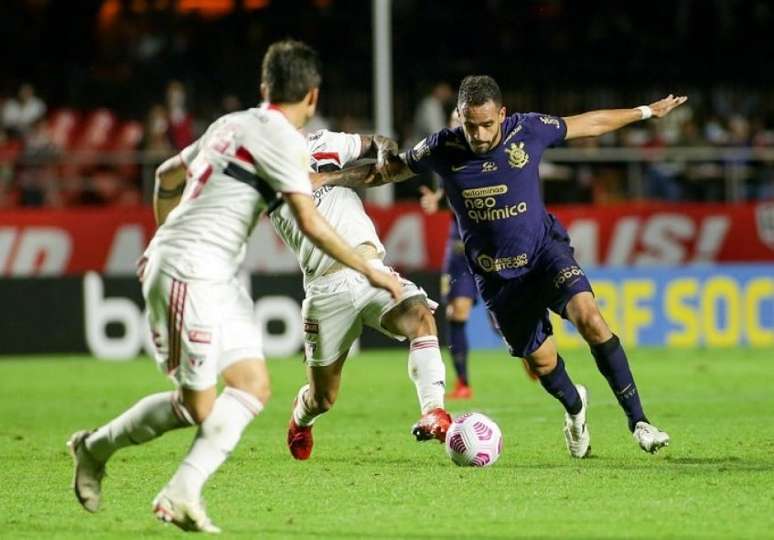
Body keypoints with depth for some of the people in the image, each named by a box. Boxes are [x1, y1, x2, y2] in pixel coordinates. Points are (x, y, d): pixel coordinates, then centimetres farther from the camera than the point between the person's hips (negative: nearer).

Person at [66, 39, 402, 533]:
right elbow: (311, 224, -16)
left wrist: (168, 233, 44)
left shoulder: (233, 124, 15)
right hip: (190, 273, -9)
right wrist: (370, 271, -8)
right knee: (198, 407, -4)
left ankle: (183, 495, -5)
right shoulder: (280, 137, -11)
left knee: (254, 386, 0)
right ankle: (96, 447, 15)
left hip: (217, 279, 9)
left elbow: (167, 175, 28)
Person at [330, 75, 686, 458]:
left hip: (545, 250, -1)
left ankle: (637, 421, -19)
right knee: (542, 362, 7)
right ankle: (574, 409, 44)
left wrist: (648, 111, 11)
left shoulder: (528, 131, -14)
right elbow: (388, 171, 3)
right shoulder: (442, 149, -13)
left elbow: (590, 124, 1)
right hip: (495, 275, 2)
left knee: (589, 317, -27)